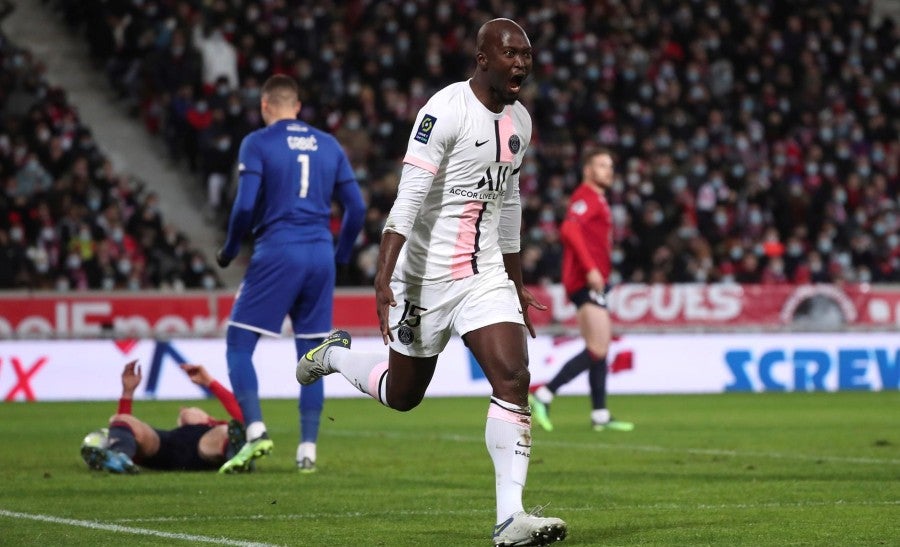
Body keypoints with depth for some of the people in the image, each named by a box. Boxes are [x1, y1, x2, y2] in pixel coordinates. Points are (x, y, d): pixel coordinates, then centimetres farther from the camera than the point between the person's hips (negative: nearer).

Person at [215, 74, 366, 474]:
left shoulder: (257, 143, -1)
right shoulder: (329, 145, 13)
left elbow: (245, 205, -10)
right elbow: (356, 207, 12)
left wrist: (229, 251, 4)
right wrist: (340, 254, 23)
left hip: (277, 253, -5)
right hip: (320, 255, 5)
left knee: (239, 344, 1)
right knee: (311, 355, 10)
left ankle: (256, 433, -15)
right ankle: (307, 449, 7)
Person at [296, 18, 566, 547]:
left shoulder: (519, 120, 8)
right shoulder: (445, 111, -17)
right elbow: (408, 199, -23)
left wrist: (516, 283, 23)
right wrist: (384, 278, -30)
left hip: (486, 275, 5)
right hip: (428, 275, -5)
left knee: (513, 379, -14)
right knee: (403, 393, 12)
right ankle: (333, 356, 44)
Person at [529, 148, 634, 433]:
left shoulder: (596, 199, 22)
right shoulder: (586, 196, -10)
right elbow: (569, 229, -25)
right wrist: (590, 268, -29)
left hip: (593, 281, 11)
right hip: (587, 281, -11)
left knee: (599, 348, 11)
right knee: (598, 350, -14)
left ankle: (600, 416, 13)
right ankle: (543, 396, -14)